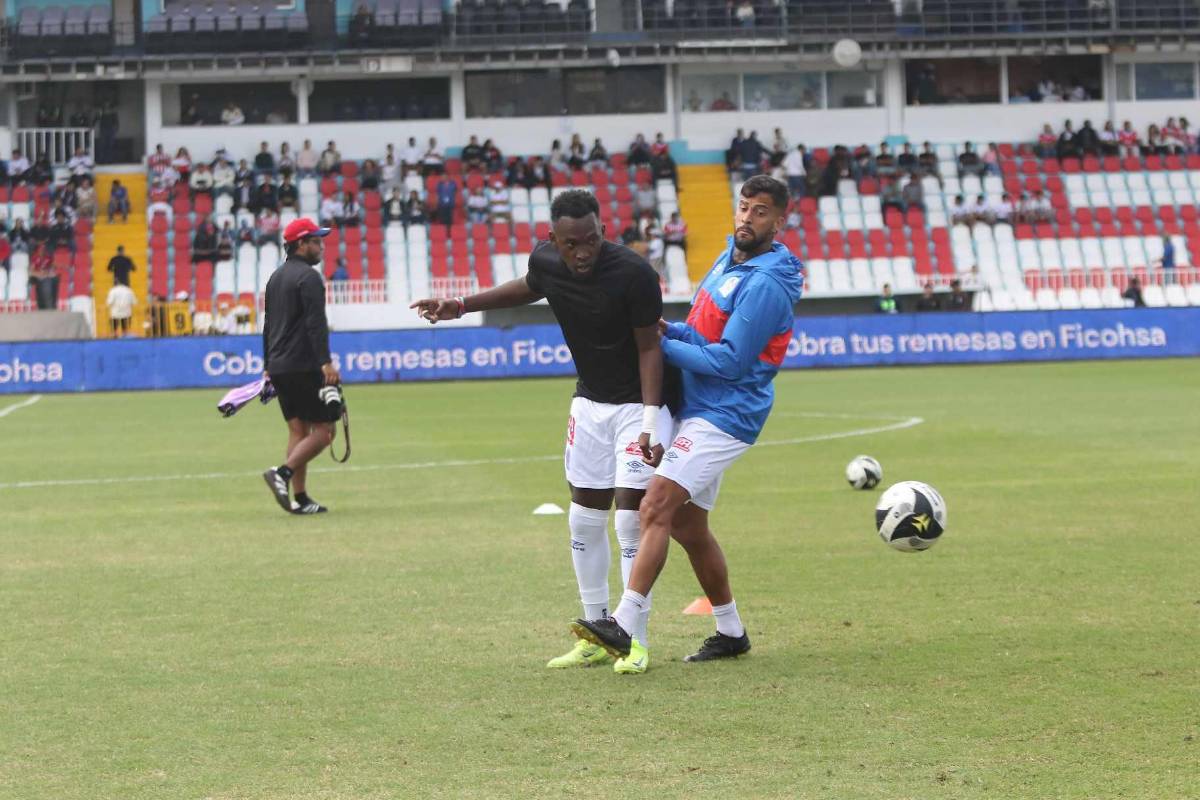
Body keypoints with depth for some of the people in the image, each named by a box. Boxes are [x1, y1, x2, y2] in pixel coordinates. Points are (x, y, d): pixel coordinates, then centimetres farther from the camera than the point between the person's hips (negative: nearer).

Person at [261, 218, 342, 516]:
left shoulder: (275, 278, 18)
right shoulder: (308, 277, -10)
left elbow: (268, 326, 23)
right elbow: (315, 323, -19)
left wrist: (268, 366, 27)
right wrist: (326, 362, -24)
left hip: (279, 367, 9)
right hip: (304, 366, -9)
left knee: (298, 429, 9)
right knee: (324, 430, -5)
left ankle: (300, 499, 4)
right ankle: (283, 473, -20)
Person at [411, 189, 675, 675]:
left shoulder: (633, 274, -26)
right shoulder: (546, 262, -8)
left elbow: (649, 348, -19)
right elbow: (528, 289, 18)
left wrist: (651, 424, -24)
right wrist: (462, 305, 15)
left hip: (638, 403, -6)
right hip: (589, 402, 6)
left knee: (631, 518, -12)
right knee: (584, 519, 7)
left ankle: (634, 642, -5)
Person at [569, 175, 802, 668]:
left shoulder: (765, 283, -18)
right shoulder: (730, 258, 12)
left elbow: (729, 361, -20)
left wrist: (664, 346, -13)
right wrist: (671, 330, -3)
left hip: (723, 416, -10)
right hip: (696, 410, 10)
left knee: (656, 509, -19)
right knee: (686, 524, 15)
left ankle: (624, 627, -25)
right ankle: (730, 632, 25)